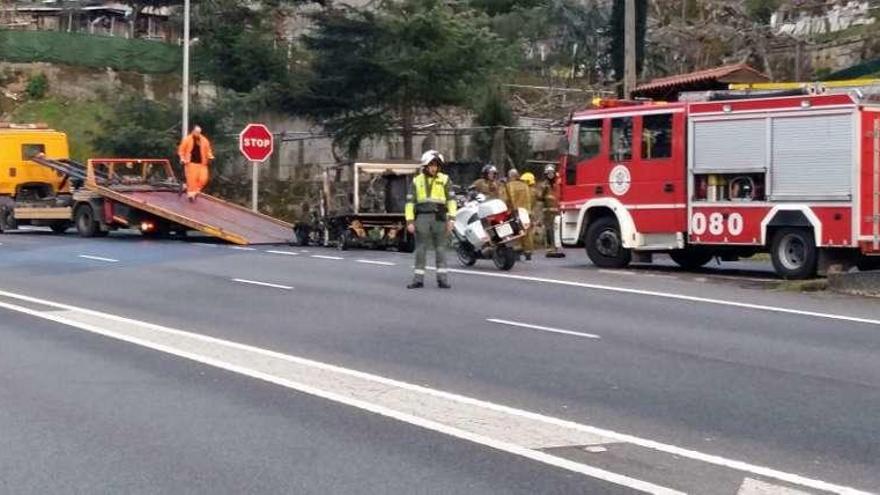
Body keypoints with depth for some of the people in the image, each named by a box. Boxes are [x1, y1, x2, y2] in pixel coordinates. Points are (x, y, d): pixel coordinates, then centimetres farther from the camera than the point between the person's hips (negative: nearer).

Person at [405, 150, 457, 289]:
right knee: (420, 250, 2)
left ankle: (442, 279, 3)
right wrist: (410, 221, 0)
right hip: (422, 217, 1)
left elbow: (451, 199, 2)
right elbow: (410, 201, 8)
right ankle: (418, 279, 5)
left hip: (439, 217, -1)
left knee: (441, 249, 0)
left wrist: (451, 219, -8)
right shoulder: (417, 181, 9)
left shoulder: (444, 179, 6)